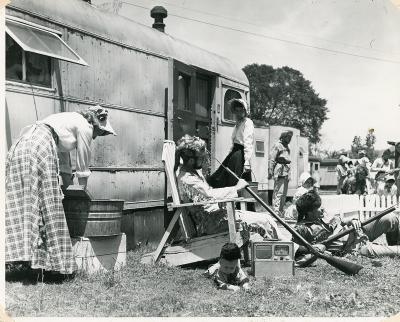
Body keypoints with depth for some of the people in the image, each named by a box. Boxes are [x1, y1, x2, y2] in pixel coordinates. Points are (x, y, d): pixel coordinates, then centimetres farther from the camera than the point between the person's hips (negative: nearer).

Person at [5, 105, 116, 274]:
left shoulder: (70, 119, 31)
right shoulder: (85, 127, 7)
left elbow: (63, 153, 34)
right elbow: (83, 166, 10)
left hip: (19, 146, 9)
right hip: (39, 147, -9)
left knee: (18, 203, 1)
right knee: (48, 204, -6)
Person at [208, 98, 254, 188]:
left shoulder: (248, 123, -10)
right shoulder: (238, 124, 19)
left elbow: (248, 144, -20)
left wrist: (247, 162, -27)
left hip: (240, 154, -9)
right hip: (234, 152, 9)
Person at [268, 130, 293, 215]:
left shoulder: (286, 146, 21)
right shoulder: (277, 145, -5)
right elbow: (272, 159, -10)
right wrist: (270, 172, -16)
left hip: (286, 171, 9)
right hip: (280, 170, -9)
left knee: (284, 193, 11)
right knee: (279, 192, -12)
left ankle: (281, 210, 18)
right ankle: (276, 210, -12)